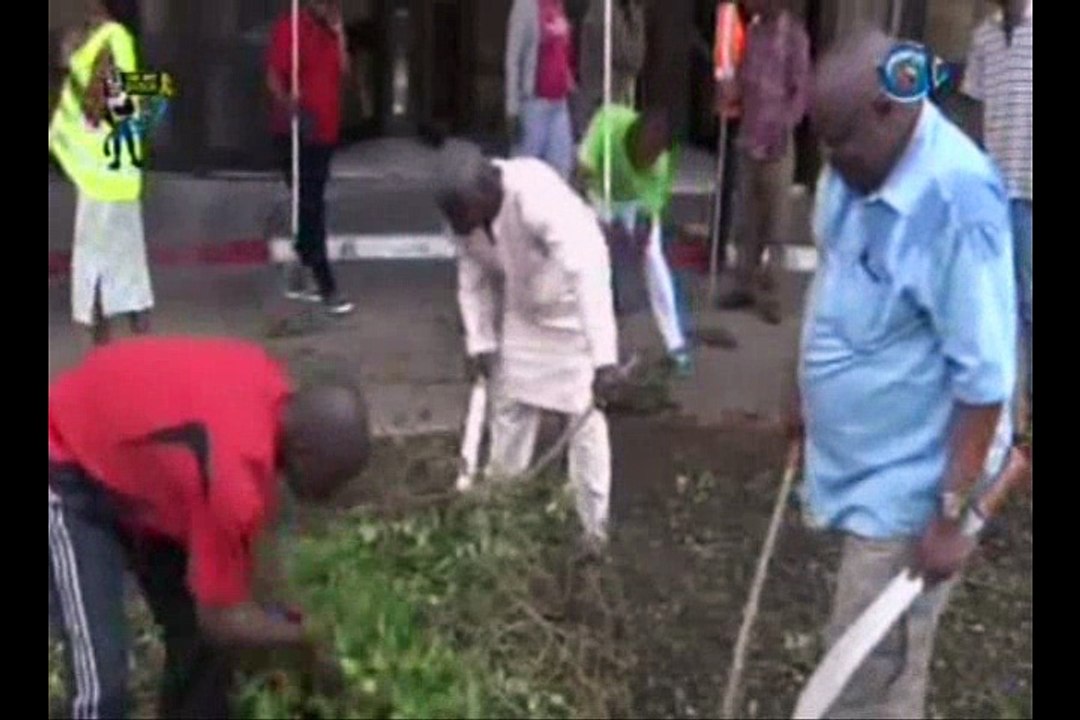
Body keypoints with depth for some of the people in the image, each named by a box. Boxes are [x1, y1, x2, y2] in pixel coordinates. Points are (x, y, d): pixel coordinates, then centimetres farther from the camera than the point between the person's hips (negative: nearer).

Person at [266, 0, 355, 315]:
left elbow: (342, 71, 8)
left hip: (324, 133, 8)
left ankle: (300, 278, 24)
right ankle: (328, 290, -8)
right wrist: (285, 103, -36)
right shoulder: (290, 27, -9)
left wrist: (338, 32, 0)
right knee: (310, 209, -8)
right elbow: (273, 74, -17)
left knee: (313, 208, 13)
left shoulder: (329, 31, 14)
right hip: (296, 134, -8)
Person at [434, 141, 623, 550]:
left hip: (573, 312, -6)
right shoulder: (466, 209, -19)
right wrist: (480, 342, -9)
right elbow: (473, 277, -3)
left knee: (584, 419, -3)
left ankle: (594, 527, 9)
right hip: (522, 313, 6)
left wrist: (604, 359, -52)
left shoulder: (539, 199, -39)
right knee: (508, 406, 13)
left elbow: (587, 274, -46)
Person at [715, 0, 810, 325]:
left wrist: (784, 128, -19)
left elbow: (802, 89, -10)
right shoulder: (752, 30, 10)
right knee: (745, 216, 10)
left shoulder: (794, 35, -9)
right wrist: (729, 91, -2)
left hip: (777, 139, -6)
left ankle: (769, 291, 6)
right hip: (748, 135, 6)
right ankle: (745, 284, 19)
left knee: (775, 217, 0)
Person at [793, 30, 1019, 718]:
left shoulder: (958, 199, -28)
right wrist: (809, 396, 22)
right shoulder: (858, 170, -2)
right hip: (863, 462, 8)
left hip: (909, 484, -8)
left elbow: (984, 379, -25)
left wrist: (951, 514, -21)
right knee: (887, 660, 25)